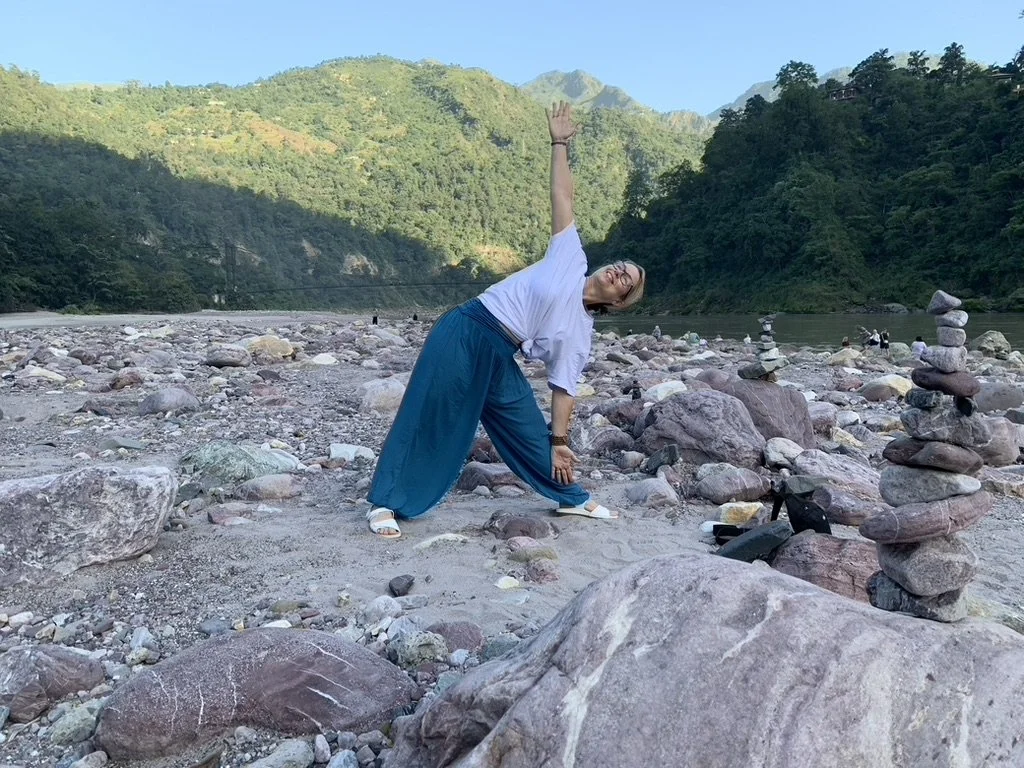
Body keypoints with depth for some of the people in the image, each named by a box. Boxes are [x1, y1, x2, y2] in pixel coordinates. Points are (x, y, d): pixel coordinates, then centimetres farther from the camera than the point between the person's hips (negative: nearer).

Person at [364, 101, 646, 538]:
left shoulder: (579, 333, 8)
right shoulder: (570, 258, 4)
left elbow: (563, 388, 7)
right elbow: (562, 198, 5)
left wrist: (559, 442, 3)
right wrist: (560, 144, 2)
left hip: (498, 358, 4)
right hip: (464, 333, -3)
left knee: (530, 433, 8)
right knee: (425, 419, -6)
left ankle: (572, 498, 31)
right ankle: (385, 503, 4)